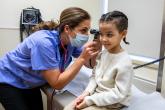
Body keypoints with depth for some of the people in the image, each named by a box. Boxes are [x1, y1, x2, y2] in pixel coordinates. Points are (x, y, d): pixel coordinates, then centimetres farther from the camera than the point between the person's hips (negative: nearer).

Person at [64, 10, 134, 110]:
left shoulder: (125, 63, -24)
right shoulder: (103, 53, -2)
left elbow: (118, 94, -22)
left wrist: (90, 100, -21)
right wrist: (86, 93, -9)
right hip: (97, 95, 6)